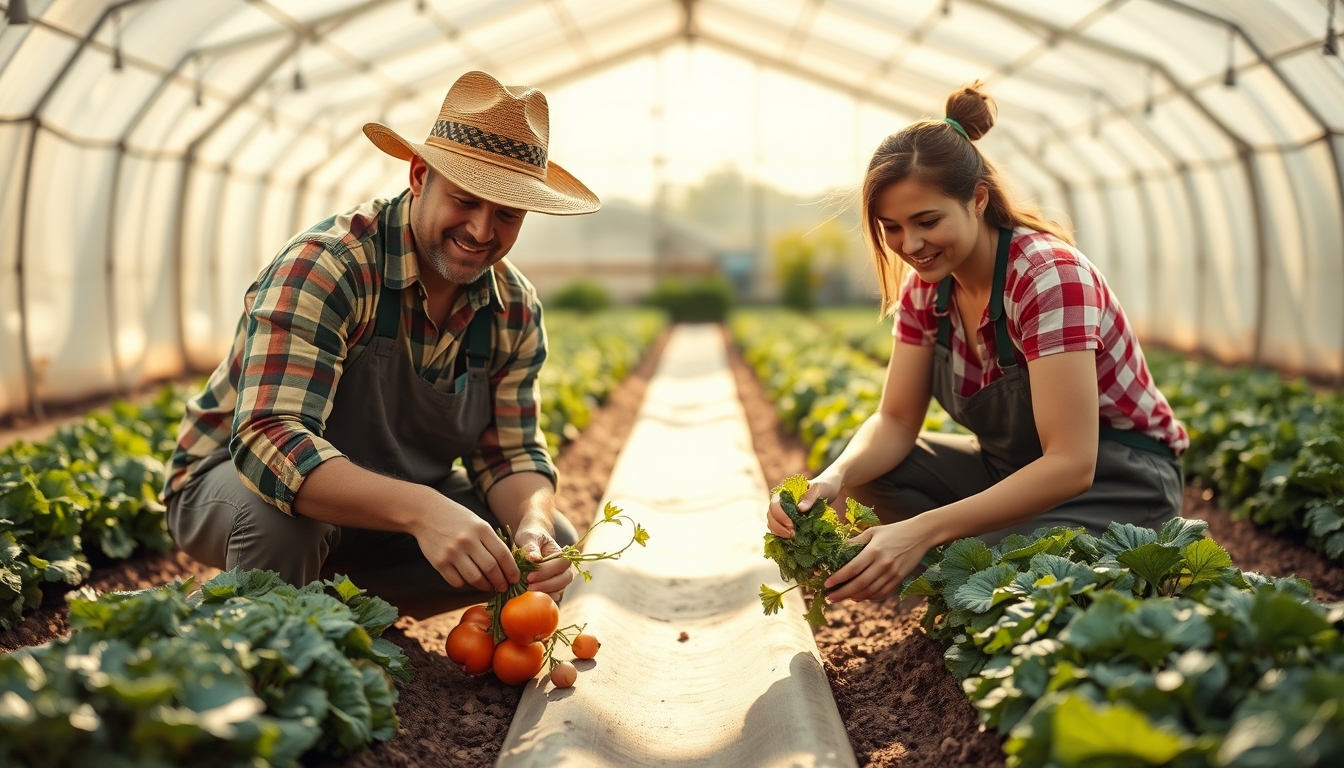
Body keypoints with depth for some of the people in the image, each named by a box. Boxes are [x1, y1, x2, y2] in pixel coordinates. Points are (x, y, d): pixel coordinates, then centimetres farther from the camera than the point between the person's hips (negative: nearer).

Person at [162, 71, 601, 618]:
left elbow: (510, 454, -3)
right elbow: (268, 440, -39)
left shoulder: (516, 310, -7)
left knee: (550, 547, -8)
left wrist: (534, 523, -28)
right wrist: (420, 509, -53)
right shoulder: (323, 268, -29)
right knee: (279, 510, -39)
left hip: (389, 505, 6)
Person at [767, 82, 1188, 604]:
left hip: (1119, 482, -8)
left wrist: (924, 530, -42)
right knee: (866, 471, -9)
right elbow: (896, 421, -2)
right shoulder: (925, 284, -4)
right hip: (1016, 468, 8)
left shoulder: (1049, 276, -27)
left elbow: (1071, 464, -33)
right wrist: (833, 479, -26)